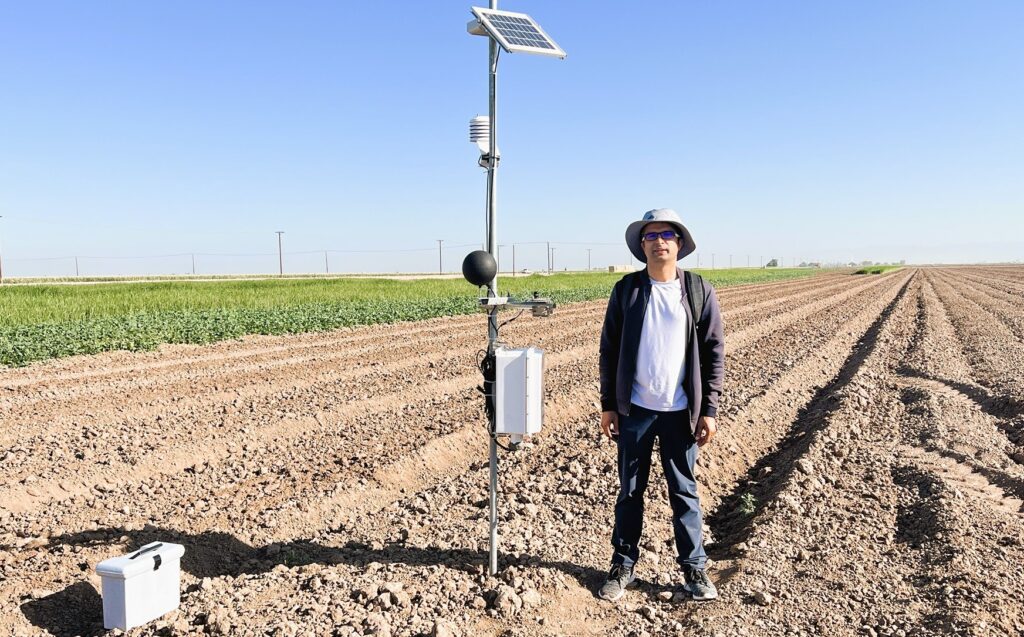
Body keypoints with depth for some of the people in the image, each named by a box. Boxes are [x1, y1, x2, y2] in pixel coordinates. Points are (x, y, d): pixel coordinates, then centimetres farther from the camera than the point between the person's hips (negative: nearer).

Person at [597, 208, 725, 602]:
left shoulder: (700, 291, -1)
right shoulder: (626, 289, 0)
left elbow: (714, 352, 0)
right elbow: (609, 349, 2)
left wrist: (709, 410, -4)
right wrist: (608, 405, 0)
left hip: (681, 411, 0)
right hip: (634, 409, 1)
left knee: (684, 491, 11)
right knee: (630, 490, 12)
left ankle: (694, 567, 27)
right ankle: (623, 565, 26)